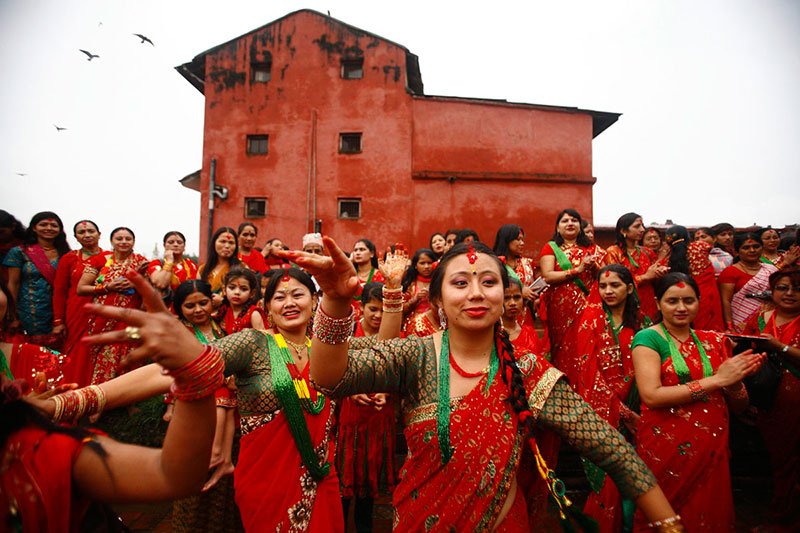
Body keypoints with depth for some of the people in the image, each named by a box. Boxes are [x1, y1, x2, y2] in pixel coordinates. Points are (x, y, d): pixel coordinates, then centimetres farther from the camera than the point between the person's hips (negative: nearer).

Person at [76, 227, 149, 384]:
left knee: (122, 364, -2)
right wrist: (108, 287, -12)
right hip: (102, 321, 0)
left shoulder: (141, 262, 5)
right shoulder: (99, 260, 4)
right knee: (100, 364, 1)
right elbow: (80, 288, 0)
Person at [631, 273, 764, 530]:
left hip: (712, 451, 5)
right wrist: (716, 380, -18)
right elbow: (651, 396, -21)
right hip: (665, 449, -4)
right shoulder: (648, 338, -8)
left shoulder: (714, 342, 8)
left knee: (709, 518, 15)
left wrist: (734, 381, -13)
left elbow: (740, 405, 10)